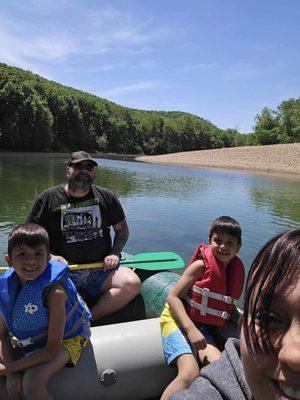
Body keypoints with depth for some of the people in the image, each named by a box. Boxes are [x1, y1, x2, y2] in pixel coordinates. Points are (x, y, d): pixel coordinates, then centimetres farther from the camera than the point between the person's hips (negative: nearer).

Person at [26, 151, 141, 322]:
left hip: (101, 270, 2)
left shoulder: (106, 197, 9)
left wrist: (115, 253, -1)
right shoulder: (48, 199, 5)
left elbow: (122, 229, 17)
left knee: (132, 283, -25)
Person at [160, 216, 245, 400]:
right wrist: (190, 329, -23)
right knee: (190, 374, -22)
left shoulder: (237, 271, 2)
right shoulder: (202, 264, -15)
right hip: (178, 319, -5)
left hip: (202, 326, 5)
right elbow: (173, 297, -16)